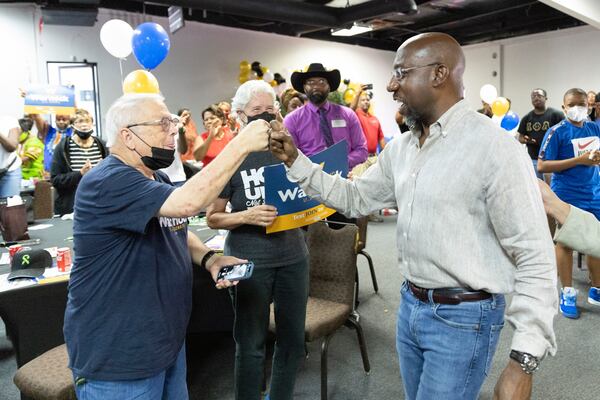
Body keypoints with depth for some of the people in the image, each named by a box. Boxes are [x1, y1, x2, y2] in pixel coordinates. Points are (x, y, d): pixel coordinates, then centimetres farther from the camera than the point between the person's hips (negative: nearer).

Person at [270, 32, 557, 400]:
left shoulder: (495, 148, -19)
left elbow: (536, 259, -18)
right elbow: (356, 199, 12)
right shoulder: (401, 148, 4)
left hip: (463, 318, -7)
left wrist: (524, 359, -21)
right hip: (411, 305, 7)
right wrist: (296, 161, 4)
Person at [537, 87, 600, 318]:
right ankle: (567, 294, 19)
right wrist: (578, 160, -20)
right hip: (567, 197, -5)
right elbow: (542, 166, -14)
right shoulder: (557, 132, -9)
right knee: (565, 243, 7)